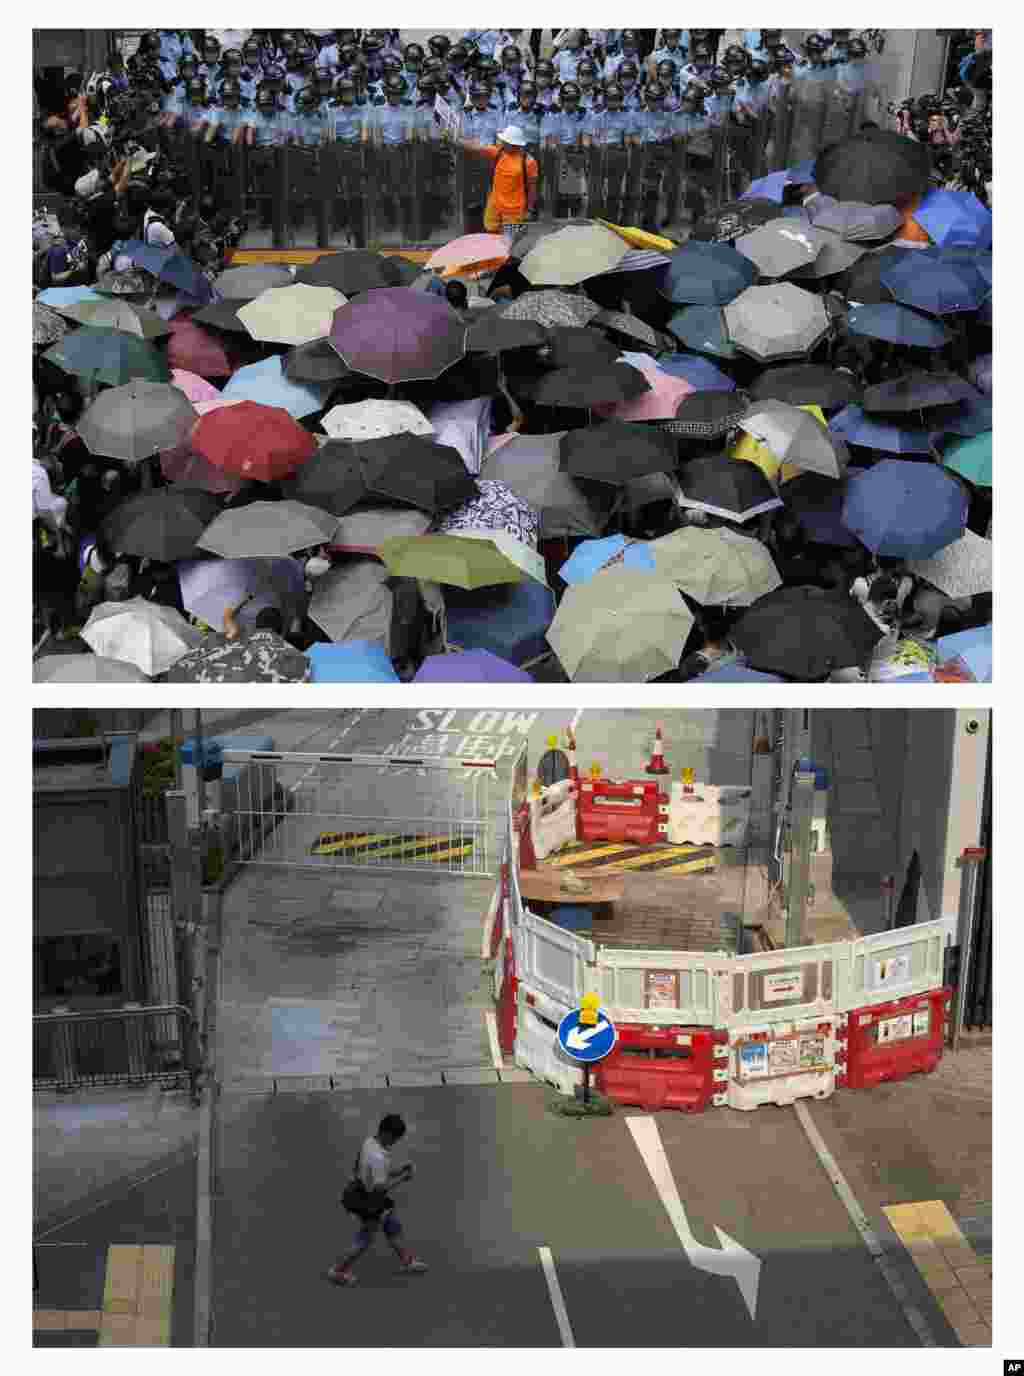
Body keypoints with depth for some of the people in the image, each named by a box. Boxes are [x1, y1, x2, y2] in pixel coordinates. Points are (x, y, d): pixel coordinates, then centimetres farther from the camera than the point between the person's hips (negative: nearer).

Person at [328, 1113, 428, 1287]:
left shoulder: (370, 1142, -4)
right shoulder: (378, 1157, -33)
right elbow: (380, 1186, -30)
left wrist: (399, 1170, 2)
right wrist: (402, 1178, -19)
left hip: (362, 1193, 9)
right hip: (368, 1203, -9)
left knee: (393, 1227, 23)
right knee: (364, 1241, 11)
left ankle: (407, 1261, 39)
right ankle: (338, 1271, 25)